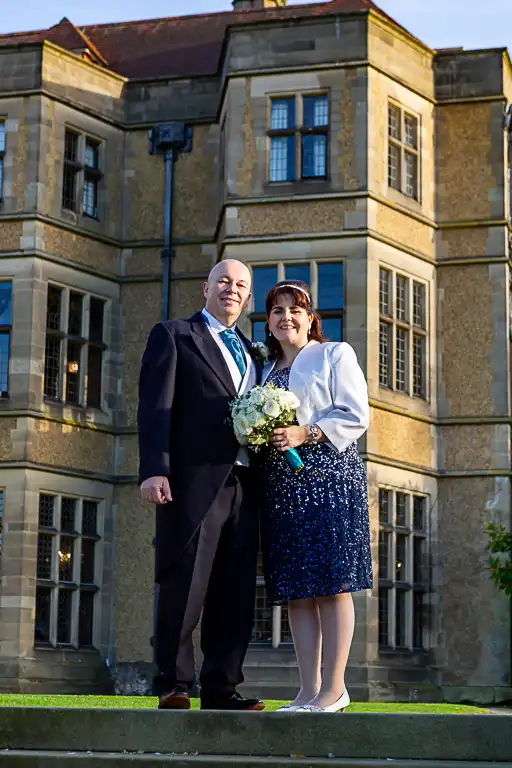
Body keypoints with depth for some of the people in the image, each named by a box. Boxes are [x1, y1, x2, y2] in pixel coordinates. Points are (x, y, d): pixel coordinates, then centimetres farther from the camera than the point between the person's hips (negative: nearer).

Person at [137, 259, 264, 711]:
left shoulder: (251, 351, 25)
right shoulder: (173, 335, 8)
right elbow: (155, 406, -3)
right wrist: (154, 469, -14)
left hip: (243, 483, 6)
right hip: (195, 480, -5)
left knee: (235, 591, 3)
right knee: (185, 585, -6)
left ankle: (221, 687, 8)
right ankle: (173, 685, 2)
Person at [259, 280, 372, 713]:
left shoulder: (335, 355, 8)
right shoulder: (269, 372, 25)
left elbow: (356, 417, -3)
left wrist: (305, 433, -14)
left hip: (328, 477, -6)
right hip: (281, 486, 6)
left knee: (331, 584, -9)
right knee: (296, 590, 1)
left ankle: (334, 687, -8)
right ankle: (309, 690, 3)